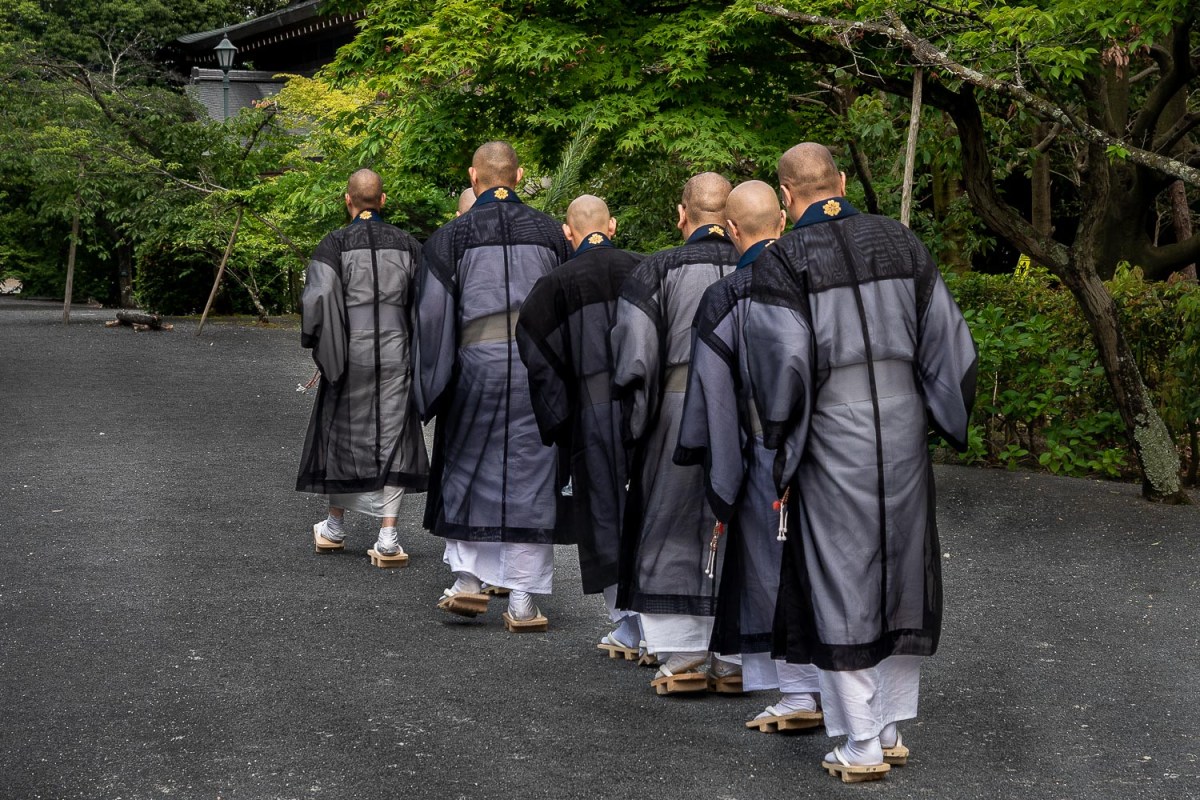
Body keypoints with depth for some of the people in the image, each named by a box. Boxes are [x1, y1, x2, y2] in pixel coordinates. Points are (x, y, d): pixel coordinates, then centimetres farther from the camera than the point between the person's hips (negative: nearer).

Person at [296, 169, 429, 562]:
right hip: (395, 353, 1)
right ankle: (388, 537, -1)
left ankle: (335, 527, 28)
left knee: (342, 433, 14)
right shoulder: (407, 245, 2)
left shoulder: (335, 244, -7)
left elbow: (317, 297, -15)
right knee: (392, 437, 6)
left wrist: (314, 342, 0)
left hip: (349, 353, -1)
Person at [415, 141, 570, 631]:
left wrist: (430, 386, 8)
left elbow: (433, 315, 0)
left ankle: (468, 580, 9)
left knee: (466, 471, 15)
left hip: (476, 361, -1)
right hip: (538, 362, 1)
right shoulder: (548, 232, 6)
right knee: (528, 477, 4)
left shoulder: (451, 237, 0)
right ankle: (523, 603, 5)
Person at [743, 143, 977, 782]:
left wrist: (780, 452, -4)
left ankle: (861, 747, 8)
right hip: (903, 429, 4)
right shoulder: (901, 243, 4)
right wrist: (947, 417, 17)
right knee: (900, 571, 15)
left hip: (832, 437, -4)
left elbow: (783, 363, -15)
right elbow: (946, 339, 5)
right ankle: (891, 729, 22)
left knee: (842, 583, 5)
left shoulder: (780, 263, -10)